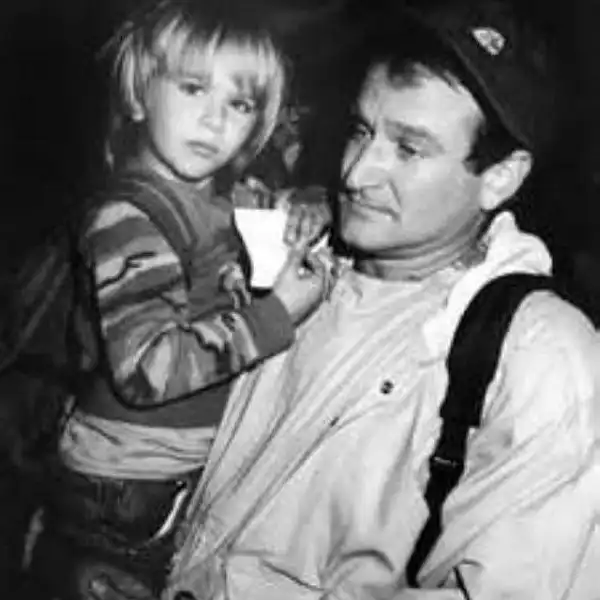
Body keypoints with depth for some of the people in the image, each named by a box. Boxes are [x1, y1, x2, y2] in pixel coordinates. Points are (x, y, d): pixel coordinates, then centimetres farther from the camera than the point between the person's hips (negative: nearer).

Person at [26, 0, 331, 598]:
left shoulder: (214, 205, 6)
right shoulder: (130, 219, -22)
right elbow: (143, 369, -30)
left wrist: (285, 251, 3)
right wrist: (273, 317, -27)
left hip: (192, 484, 9)